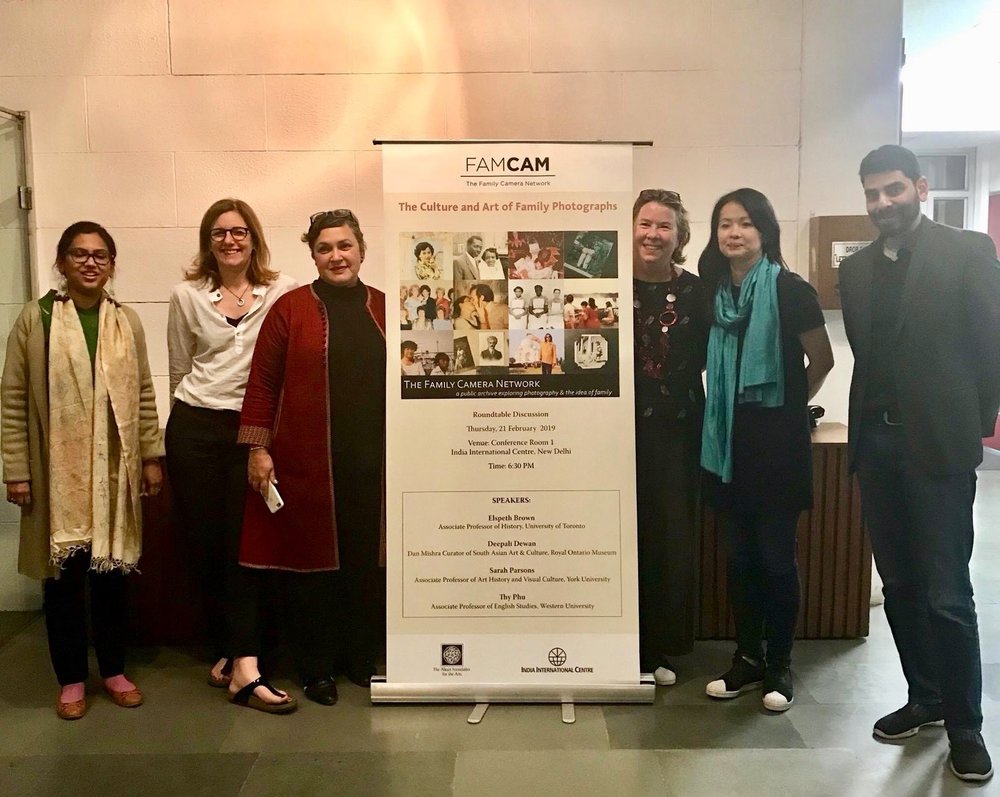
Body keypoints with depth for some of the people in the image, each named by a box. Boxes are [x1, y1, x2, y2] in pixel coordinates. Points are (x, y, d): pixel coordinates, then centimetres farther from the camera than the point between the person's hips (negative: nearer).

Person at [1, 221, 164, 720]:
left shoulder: (127, 322, 6)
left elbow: (144, 394, 9)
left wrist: (151, 456, 6)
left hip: (114, 470, 2)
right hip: (57, 472, -2)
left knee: (114, 570, 9)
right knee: (62, 574, 6)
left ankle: (114, 669, 26)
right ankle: (71, 678, 22)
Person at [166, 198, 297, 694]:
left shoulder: (284, 292, -3)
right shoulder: (187, 295, 6)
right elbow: (179, 370, 14)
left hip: (253, 429, -2)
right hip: (195, 429, 2)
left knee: (245, 542, 0)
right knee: (204, 542, 8)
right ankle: (225, 647, 27)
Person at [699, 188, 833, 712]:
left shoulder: (789, 290, -9)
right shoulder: (713, 292, 5)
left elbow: (822, 360, -1)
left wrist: (787, 405, 9)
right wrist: (728, 409, 11)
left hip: (776, 440, -5)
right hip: (727, 442, 5)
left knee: (776, 557, 3)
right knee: (738, 556, 11)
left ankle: (779, 665, 19)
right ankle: (747, 658, 24)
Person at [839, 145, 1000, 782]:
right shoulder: (856, 269, 12)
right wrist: (865, 426, 9)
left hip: (939, 444, -5)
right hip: (876, 444, 5)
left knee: (946, 594, -1)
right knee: (899, 585, 13)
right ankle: (924, 698, 29)